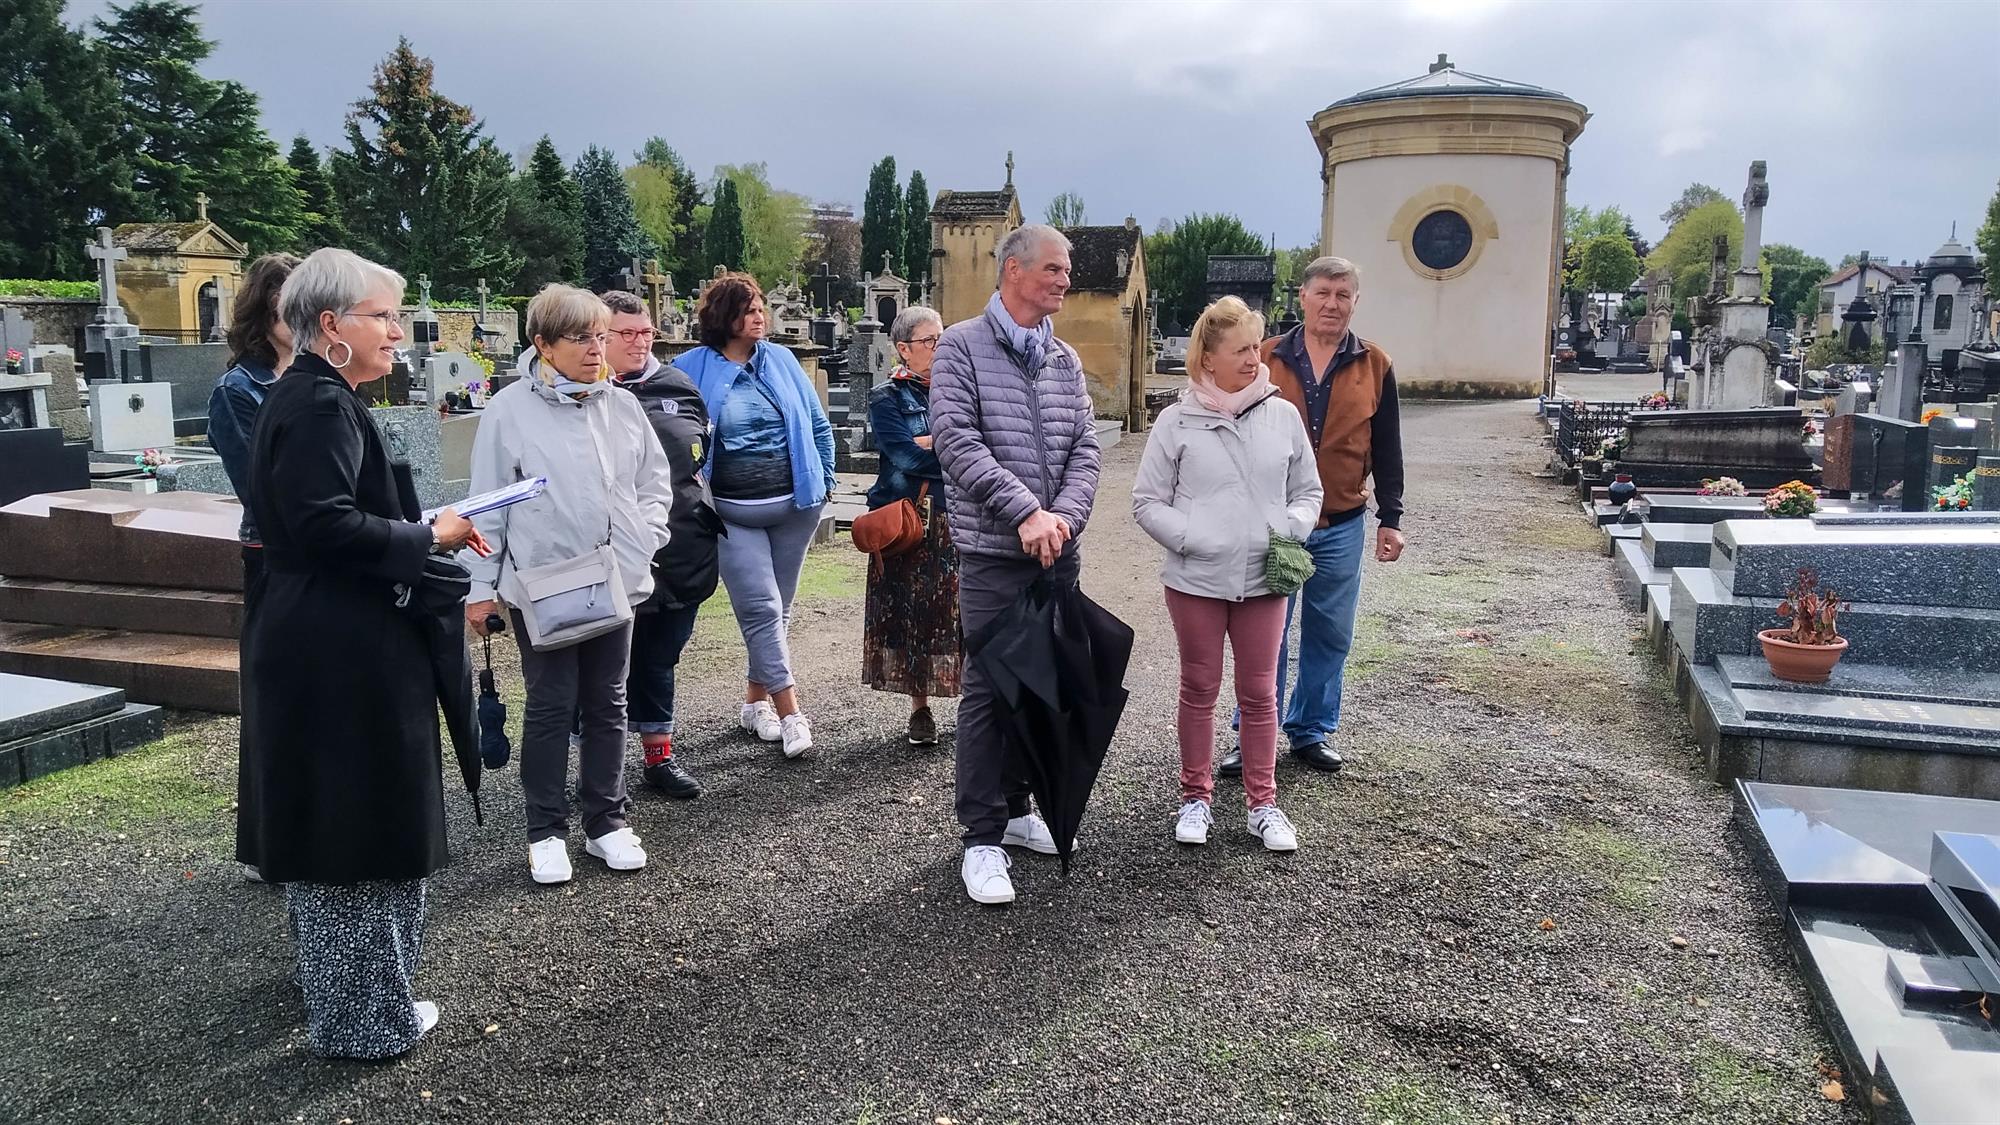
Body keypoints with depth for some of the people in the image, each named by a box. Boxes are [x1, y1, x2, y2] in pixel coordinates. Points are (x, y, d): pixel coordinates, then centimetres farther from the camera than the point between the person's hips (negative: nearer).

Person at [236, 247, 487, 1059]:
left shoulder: (304, 398, 14)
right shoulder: (321, 405, -18)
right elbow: (327, 523, -27)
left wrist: (420, 537, 8)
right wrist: (429, 536, -16)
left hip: (313, 645, 11)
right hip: (339, 655, -11)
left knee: (326, 824, 21)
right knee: (358, 828, 0)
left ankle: (334, 980, 38)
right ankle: (361, 1014, 13)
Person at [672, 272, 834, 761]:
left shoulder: (782, 360, 7)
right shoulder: (693, 368, -1)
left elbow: (817, 424, 13)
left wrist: (824, 480, 9)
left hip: (794, 505, 3)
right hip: (732, 513, -3)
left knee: (778, 608, 11)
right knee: (762, 609, -10)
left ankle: (756, 699, 26)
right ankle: (790, 713, -7)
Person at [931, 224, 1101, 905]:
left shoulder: (1066, 360, 13)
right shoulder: (962, 346, -3)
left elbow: (1085, 448, 7)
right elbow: (956, 441, -14)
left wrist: (1064, 516, -12)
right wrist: (1025, 512, -20)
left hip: (1059, 551, 6)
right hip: (993, 552, -6)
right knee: (988, 689, -4)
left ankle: (1015, 808, 29)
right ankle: (983, 840, 5)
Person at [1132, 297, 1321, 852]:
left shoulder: (1282, 415, 2)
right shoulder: (1177, 421, -4)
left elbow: (1307, 491, 11)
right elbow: (1147, 500, -2)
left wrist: (1290, 532, -8)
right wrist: (1189, 538, -15)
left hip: (1264, 580, 2)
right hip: (1196, 580, -1)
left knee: (1259, 693, 11)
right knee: (1200, 689, 12)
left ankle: (1263, 803, 24)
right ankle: (1196, 797, 27)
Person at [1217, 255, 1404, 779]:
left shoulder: (1374, 366, 3)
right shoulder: (1267, 358, -1)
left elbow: (1386, 451, 7)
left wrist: (1391, 519, 5)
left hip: (1341, 528, 2)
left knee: (1329, 636, 10)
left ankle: (1312, 731, 26)